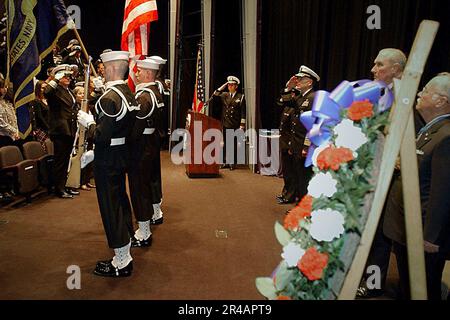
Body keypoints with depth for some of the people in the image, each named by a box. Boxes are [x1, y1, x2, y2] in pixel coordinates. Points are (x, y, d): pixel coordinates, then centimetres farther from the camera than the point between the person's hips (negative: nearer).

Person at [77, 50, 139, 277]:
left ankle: (121, 263, 12)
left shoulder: (109, 98, -22)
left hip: (107, 162, -9)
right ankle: (125, 255, 36)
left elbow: (102, 138, -25)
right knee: (121, 201, 19)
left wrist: (88, 122, -7)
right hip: (123, 157, 9)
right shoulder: (130, 95, 7)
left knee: (110, 207, 0)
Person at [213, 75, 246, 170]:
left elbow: (243, 112, 0)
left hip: (235, 125, -3)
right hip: (225, 124, 3)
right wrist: (221, 88, -1)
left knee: (234, 144, 1)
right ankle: (225, 162, 15)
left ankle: (233, 163, 9)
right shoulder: (224, 95, 13)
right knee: (225, 144, 6)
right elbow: (214, 98, 3)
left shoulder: (241, 97, 4)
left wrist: (242, 125, -7)